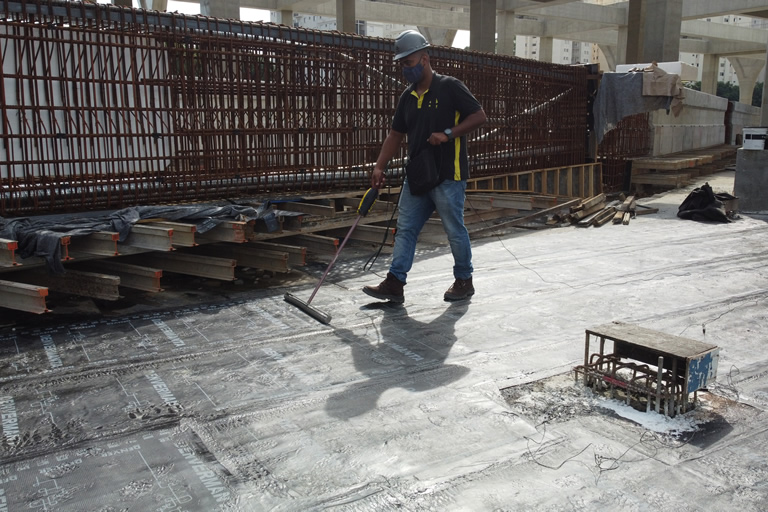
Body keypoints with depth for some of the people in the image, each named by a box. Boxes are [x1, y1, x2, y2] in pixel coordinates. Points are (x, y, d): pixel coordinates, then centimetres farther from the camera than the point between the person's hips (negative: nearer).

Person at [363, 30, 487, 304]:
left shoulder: (450, 87, -7)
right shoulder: (408, 96, 13)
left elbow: (479, 116, -10)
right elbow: (396, 134, 14)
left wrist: (448, 134, -20)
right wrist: (379, 167, 3)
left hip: (448, 176, -7)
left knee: (455, 230, 4)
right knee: (405, 229, 4)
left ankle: (464, 281, 21)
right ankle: (394, 284, 7)